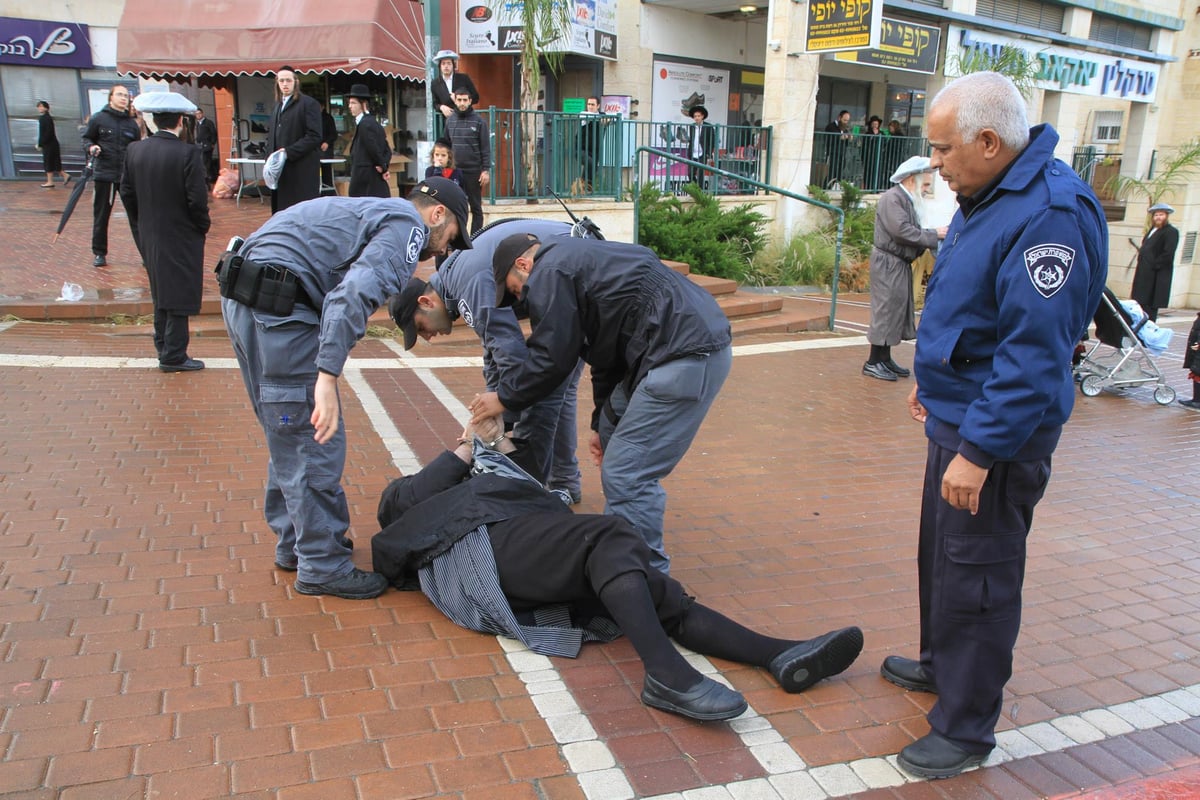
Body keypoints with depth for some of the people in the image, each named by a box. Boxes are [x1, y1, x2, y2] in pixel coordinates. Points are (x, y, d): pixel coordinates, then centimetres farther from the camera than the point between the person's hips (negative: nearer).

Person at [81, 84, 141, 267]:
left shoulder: (132, 123, 9)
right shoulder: (98, 118, 2)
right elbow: (87, 138, 10)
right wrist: (91, 147, -12)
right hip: (103, 174, -1)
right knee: (101, 215, 5)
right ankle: (99, 252, 15)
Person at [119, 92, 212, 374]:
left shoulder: (135, 150, 0)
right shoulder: (188, 153, -18)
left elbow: (127, 193, 5)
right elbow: (197, 199, -19)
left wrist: (141, 225, 16)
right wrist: (203, 225, -3)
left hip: (149, 237, 6)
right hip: (181, 237, -6)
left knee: (161, 293, 19)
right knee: (180, 296, 2)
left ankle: (164, 348, 29)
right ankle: (174, 356, 5)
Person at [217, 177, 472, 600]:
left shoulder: (374, 213, 25)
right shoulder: (407, 226, -5)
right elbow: (355, 294, -22)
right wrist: (328, 377, -29)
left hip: (244, 297, 10)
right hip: (279, 308, -10)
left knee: (290, 438, 20)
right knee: (315, 443, -2)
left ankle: (295, 545, 32)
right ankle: (323, 567, 8)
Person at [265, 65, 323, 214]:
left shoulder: (308, 104, -5)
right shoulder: (278, 105, 19)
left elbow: (314, 136, -13)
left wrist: (289, 152, -16)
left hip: (302, 171, -7)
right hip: (281, 169, 7)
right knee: (281, 210, 6)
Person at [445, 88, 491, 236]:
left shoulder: (478, 121, -3)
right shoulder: (450, 120, 7)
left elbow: (485, 147, -5)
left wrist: (486, 170, -11)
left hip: (474, 171, -3)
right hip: (455, 171, 3)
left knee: (476, 207, 4)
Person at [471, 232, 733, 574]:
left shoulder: (548, 273, -4)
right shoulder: (575, 259, 27)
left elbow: (552, 357, -7)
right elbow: (609, 349, 29)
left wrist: (504, 397, 9)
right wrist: (602, 422, 32)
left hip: (689, 356, -12)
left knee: (627, 475, -9)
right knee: (613, 431, 24)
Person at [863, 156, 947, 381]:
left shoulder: (907, 200, 15)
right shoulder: (892, 198, -14)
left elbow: (911, 233, 14)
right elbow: (902, 231, -23)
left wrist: (932, 235, -2)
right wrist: (933, 234, -16)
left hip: (901, 265, 10)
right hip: (888, 263, -10)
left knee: (896, 310, 13)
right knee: (885, 310, -7)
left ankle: (885, 359, 20)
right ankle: (873, 362, 0)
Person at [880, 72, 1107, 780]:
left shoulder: (1050, 214, -24)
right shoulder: (989, 196, 9)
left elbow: (1034, 352, -28)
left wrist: (978, 451, -27)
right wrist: (935, 380, 25)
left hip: (998, 433, -10)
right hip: (959, 415, 10)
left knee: (976, 576, 1)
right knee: (941, 553, 23)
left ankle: (966, 728, 17)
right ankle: (942, 664, 44)